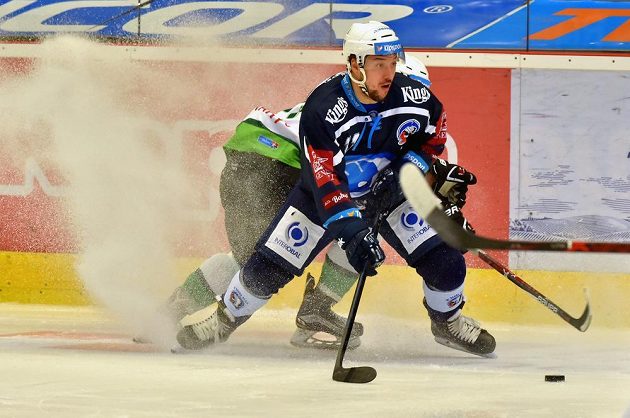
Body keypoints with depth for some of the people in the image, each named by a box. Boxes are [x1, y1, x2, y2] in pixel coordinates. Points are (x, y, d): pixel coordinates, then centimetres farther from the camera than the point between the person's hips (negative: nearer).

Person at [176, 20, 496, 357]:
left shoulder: (414, 97, -21)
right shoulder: (321, 109, -32)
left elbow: (435, 130, 4)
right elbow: (325, 181, -36)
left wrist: (419, 164, -13)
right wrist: (351, 231, -45)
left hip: (387, 190, 2)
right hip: (324, 193, -2)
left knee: (444, 260, -11)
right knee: (269, 266, -5)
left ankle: (448, 321, 20)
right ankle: (225, 319, 23)